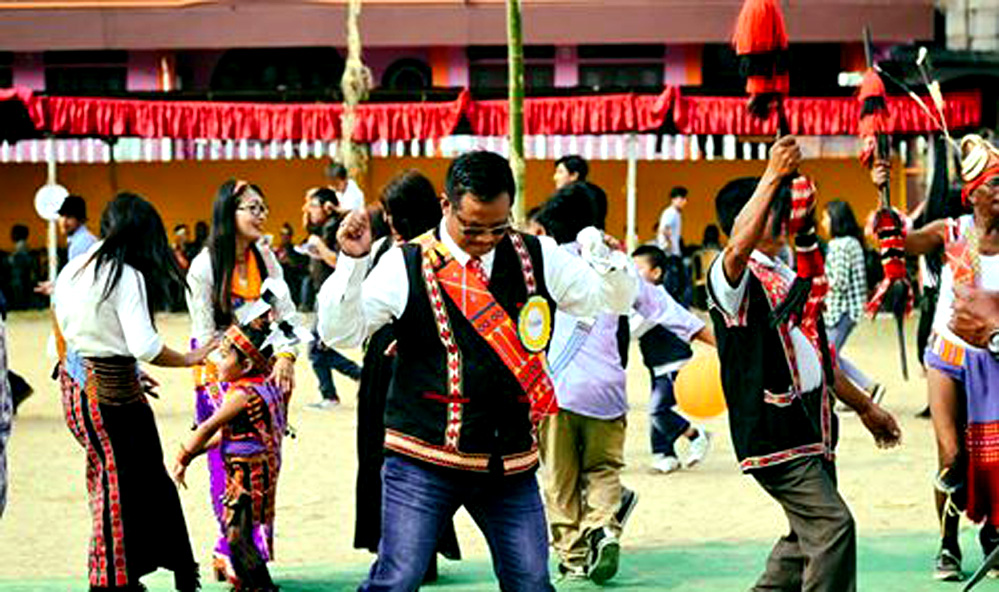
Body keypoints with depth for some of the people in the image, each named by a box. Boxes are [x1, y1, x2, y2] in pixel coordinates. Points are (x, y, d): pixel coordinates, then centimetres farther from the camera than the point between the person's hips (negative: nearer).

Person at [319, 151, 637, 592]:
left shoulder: (538, 258, 6)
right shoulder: (406, 265, -4)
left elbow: (614, 300, 13)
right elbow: (340, 331, -5)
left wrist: (611, 265, -10)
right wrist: (351, 262, -20)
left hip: (511, 463, 3)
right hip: (423, 461, -3)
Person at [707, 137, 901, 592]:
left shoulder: (786, 278, 20)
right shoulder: (731, 275, -9)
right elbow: (739, 245, -36)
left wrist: (864, 407, 31)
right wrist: (773, 175, -37)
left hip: (810, 428, 10)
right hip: (772, 431, -9)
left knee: (810, 537, 13)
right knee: (832, 527, -17)